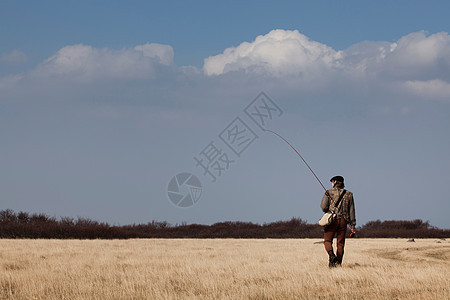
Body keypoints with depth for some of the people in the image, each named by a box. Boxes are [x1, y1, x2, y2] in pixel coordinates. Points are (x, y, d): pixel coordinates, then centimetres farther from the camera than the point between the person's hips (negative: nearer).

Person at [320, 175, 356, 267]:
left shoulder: (329, 192, 1)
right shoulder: (348, 194, 10)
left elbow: (323, 207, -6)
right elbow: (351, 211, 7)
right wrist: (352, 226, 8)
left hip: (332, 219, -3)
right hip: (343, 221, 3)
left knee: (327, 241, 3)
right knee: (340, 243, 8)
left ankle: (332, 256, -23)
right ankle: (338, 263, 7)